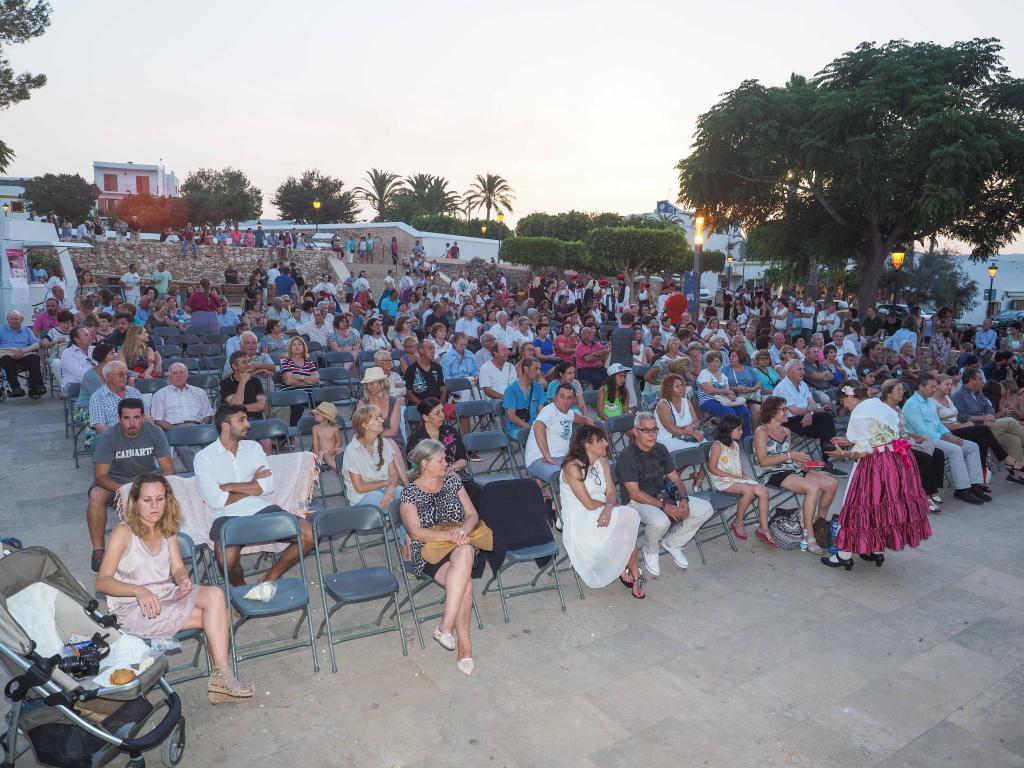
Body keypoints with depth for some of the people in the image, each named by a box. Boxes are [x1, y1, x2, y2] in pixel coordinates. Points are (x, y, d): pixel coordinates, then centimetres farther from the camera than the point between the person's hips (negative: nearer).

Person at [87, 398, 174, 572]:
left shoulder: (154, 432, -16)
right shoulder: (108, 438, -20)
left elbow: (168, 469, -14)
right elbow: (100, 476, -24)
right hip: (114, 480, -1)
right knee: (96, 496, -32)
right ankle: (98, 551, -18)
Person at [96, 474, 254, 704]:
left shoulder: (167, 529, 9)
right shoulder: (124, 532, -10)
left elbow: (178, 568, 5)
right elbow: (102, 581, -14)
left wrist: (183, 579, -19)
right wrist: (139, 590, -30)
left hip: (167, 595, 6)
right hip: (132, 608, -6)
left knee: (215, 595, -23)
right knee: (216, 615, -22)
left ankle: (221, 677, -22)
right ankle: (221, 677, -9)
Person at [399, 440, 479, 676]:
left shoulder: (452, 480, 11)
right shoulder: (410, 492, -1)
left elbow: (473, 515, 10)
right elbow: (416, 532, -10)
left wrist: (463, 530, -14)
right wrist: (449, 535, -23)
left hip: (460, 546, 3)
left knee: (464, 553, -36)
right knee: (464, 582, -33)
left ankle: (445, 626, -34)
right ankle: (463, 642, -24)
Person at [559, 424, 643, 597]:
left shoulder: (602, 462, 7)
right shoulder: (572, 467, -17)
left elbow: (611, 493, 0)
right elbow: (589, 504, -18)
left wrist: (608, 508, -22)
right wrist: (608, 504, -1)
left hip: (601, 514, 7)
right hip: (579, 521, -7)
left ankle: (624, 567, -4)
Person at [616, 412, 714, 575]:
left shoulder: (660, 449, 8)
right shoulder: (627, 457, -15)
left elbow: (675, 478, 13)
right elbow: (634, 493, -19)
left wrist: (683, 499, -8)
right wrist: (664, 506, -24)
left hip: (665, 497, 8)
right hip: (639, 502, -7)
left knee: (706, 509, -4)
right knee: (660, 521, -39)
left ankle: (671, 543, 12)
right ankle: (650, 552, -3)